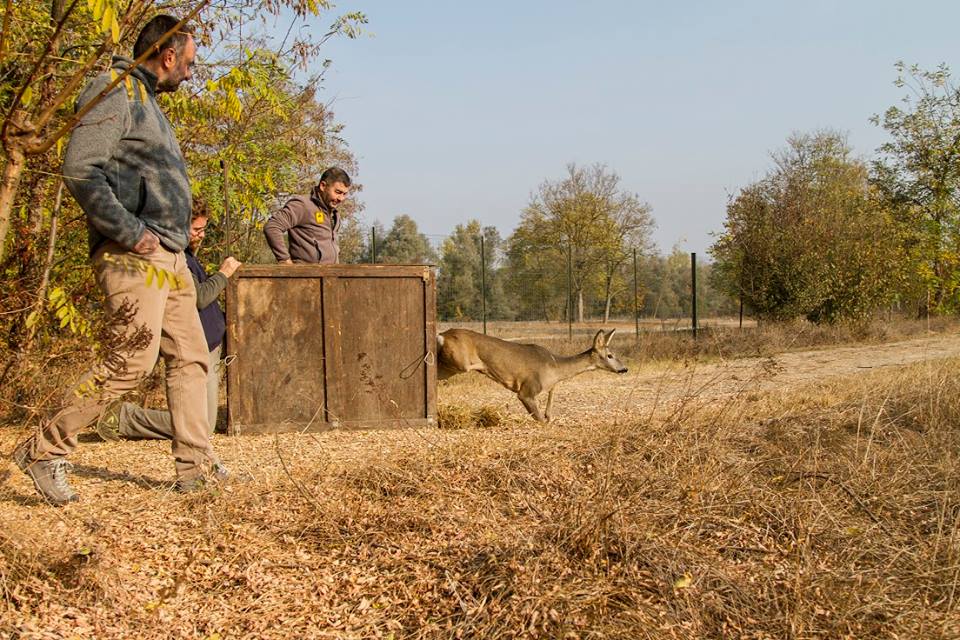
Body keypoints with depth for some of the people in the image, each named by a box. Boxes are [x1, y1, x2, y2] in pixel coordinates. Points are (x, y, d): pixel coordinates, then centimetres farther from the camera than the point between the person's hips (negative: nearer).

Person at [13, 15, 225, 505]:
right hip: (132, 255, -10)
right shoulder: (114, 91, -8)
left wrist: (180, 236, 14)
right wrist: (130, 234, -19)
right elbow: (79, 170, -19)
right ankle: (44, 450, -1)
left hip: (167, 255, 10)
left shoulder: (145, 100, 23)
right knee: (136, 356, -14)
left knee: (190, 356, 8)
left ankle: (195, 464, 14)